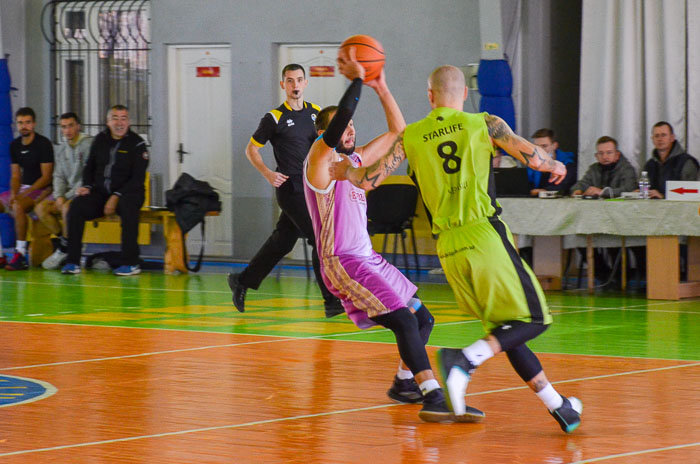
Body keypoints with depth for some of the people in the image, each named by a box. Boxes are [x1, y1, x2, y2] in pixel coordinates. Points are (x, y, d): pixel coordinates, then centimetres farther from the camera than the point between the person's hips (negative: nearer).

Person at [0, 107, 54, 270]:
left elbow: (46, 177, -14)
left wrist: (25, 194, -22)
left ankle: (20, 255, -31)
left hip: (42, 190, -8)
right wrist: (13, 194, -9)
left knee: (18, 206, -35)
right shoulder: (15, 145, 10)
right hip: (22, 188, 8)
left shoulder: (43, 144, -10)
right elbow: (15, 175, 12)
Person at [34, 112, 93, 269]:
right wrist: (59, 196, -6)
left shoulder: (89, 145, -11)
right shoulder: (62, 149, 14)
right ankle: (64, 239, -7)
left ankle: (64, 249, -19)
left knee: (67, 208, -34)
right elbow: (58, 176, 14)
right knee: (41, 208, -12)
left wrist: (67, 197, -16)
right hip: (67, 192, 8)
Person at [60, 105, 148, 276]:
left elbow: (138, 178, -8)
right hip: (100, 192, 4)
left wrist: (116, 197, -17)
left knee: (128, 207, -38)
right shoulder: (100, 140, 11)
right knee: (77, 205, -22)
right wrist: (87, 186, -1)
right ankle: (72, 261, -21)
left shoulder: (137, 143, -3)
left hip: (127, 193, -4)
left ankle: (131, 263, -33)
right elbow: (89, 167, 20)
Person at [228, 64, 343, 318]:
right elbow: (251, 148, 1)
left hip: (311, 188, 6)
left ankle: (242, 281, 29)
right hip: (290, 188, -6)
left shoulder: (316, 113, 9)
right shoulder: (275, 118, -6)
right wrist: (267, 173, -13)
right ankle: (331, 301, -10)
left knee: (282, 241, 13)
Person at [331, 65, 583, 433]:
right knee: (533, 320, 0)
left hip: (448, 248, 4)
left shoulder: (410, 136, 10)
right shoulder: (484, 124, 4)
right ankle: (467, 359, -22)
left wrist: (345, 171, 30)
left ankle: (556, 404, 12)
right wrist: (555, 166, 23)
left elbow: (369, 180, 8)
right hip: (485, 235, -4)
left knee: (504, 331, 13)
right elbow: (533, 158, 1)